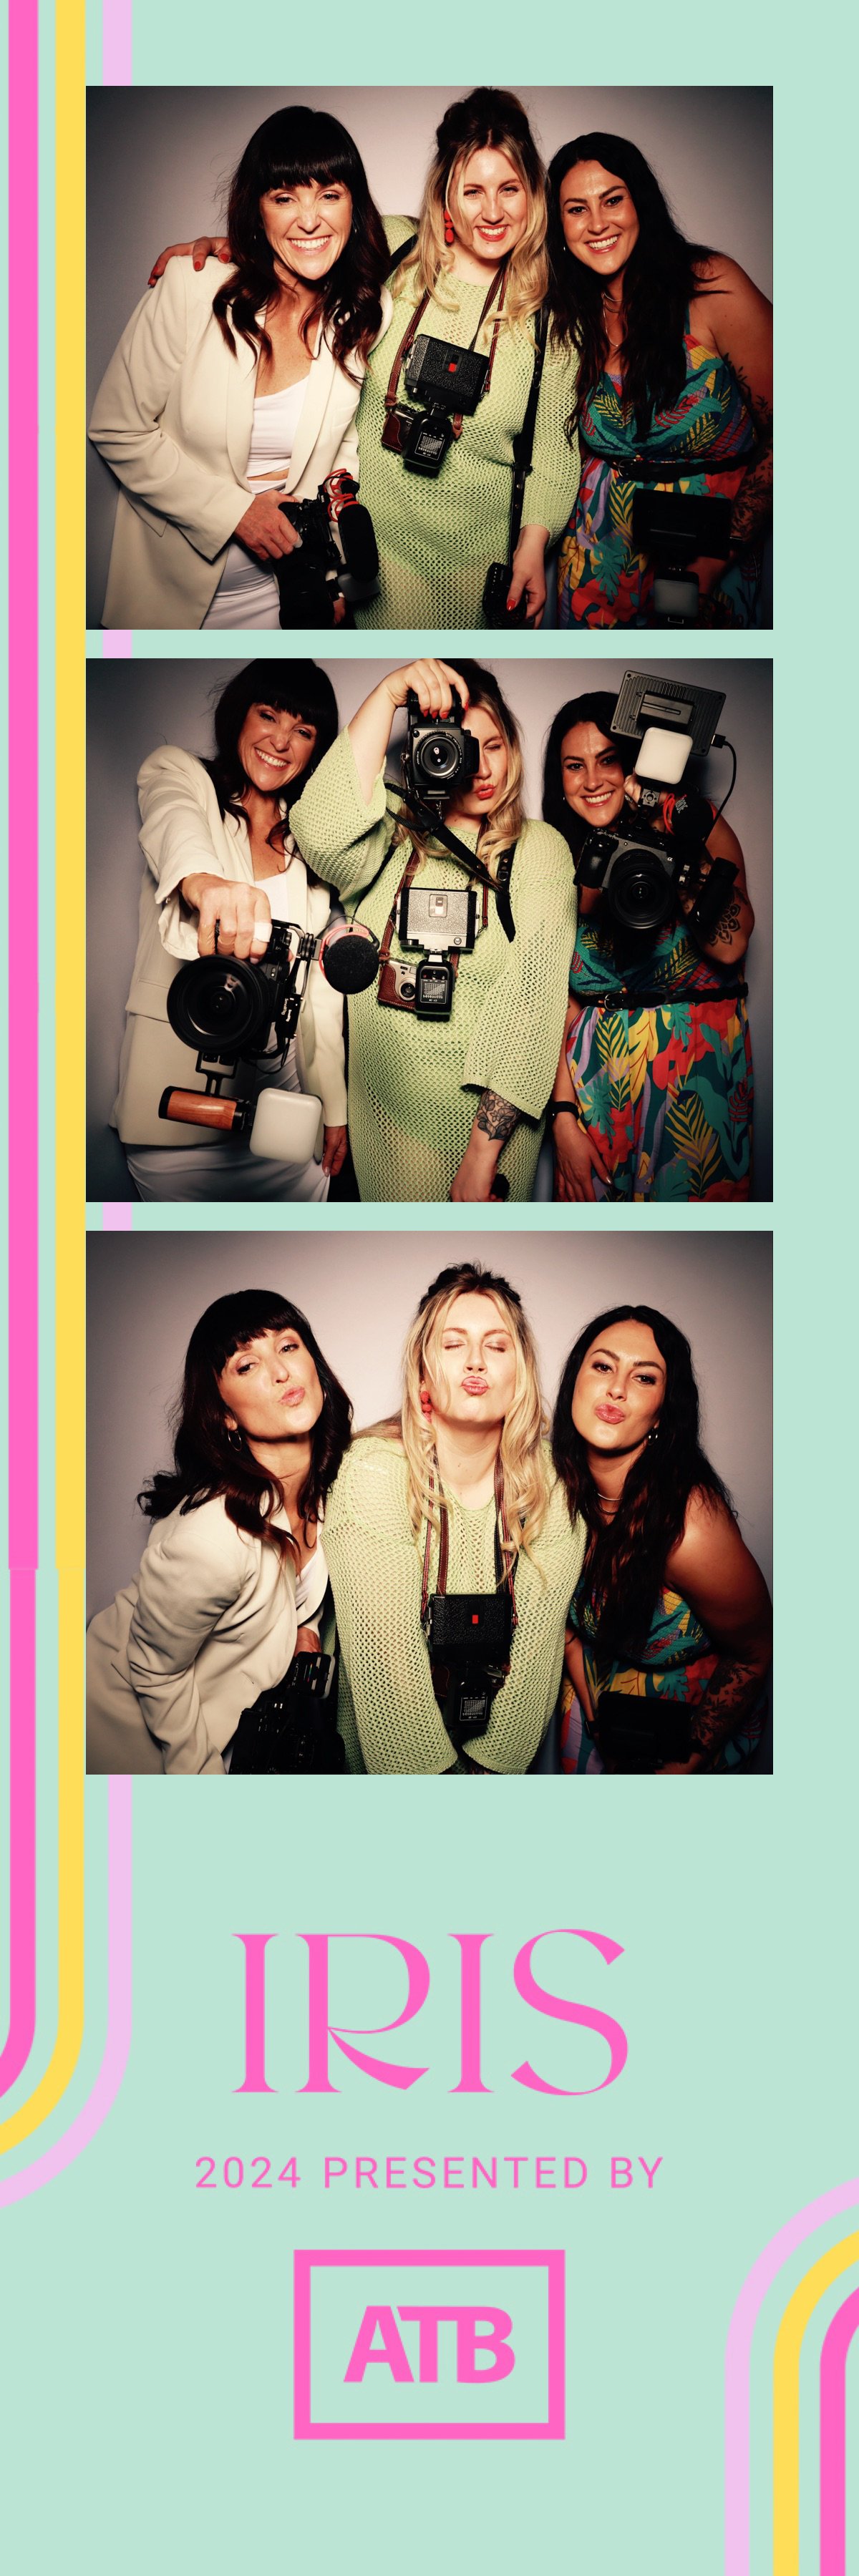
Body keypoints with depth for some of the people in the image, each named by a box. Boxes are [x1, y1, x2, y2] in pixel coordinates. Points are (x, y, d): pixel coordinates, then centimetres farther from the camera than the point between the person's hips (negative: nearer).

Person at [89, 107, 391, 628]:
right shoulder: (191, 287, -16)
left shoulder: (370, 314, -6)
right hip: (171, 583, -2)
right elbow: (118, 431, -12)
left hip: (279, 587, 2)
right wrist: (234, 510, -18)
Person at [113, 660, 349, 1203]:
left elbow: (320, 982, 15)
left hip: (284, 1094, 4)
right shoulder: (177, 772, 2)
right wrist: (204, 881, -49)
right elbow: (174, 820, -24)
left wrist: (334, 1108, 10)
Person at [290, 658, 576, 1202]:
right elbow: (322, 835, -24)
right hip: (382, 1111, 2)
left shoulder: (540, 850, -5)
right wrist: (388, 693, -25)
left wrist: (481, 1159, -20)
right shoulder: (394, 833, 1)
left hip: (482, 1113, -2)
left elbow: (529, 1000, -13)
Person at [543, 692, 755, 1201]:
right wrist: (564, 1116, -5)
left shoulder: (701, 829, -4)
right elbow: (565, 999, 4)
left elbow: (729, 946, -21)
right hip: (599, 1074, 3)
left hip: (700, 1064, -3)